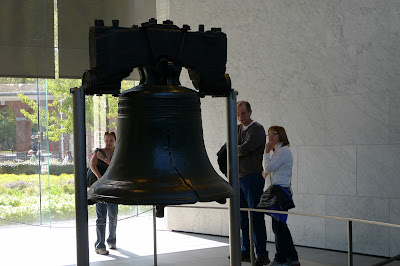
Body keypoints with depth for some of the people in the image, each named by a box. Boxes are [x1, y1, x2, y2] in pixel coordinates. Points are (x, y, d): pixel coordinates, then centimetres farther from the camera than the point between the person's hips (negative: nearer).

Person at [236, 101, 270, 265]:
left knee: (256, 216, -7)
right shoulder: (237, 129, 18)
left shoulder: (257, 129, -6)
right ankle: (246, 251, 16)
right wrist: (241, 150, -4)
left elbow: (245, 148, -16)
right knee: (243, 217, 9)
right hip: (239, 178, 7)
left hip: (253, 177, -7)